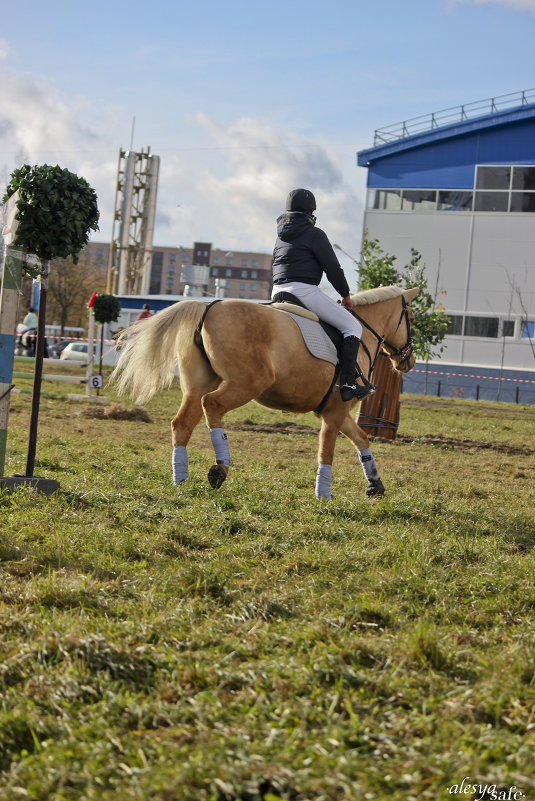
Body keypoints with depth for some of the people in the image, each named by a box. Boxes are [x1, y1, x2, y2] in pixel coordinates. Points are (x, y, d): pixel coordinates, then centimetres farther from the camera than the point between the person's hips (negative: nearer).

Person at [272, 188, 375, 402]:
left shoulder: (281, 236, 21)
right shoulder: (314, 234, -3)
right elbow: (333, 268, -4)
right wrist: (345, 294, 9)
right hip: (305, 290, -8)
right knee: (352, 327, -3)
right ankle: (348, 383, -16)